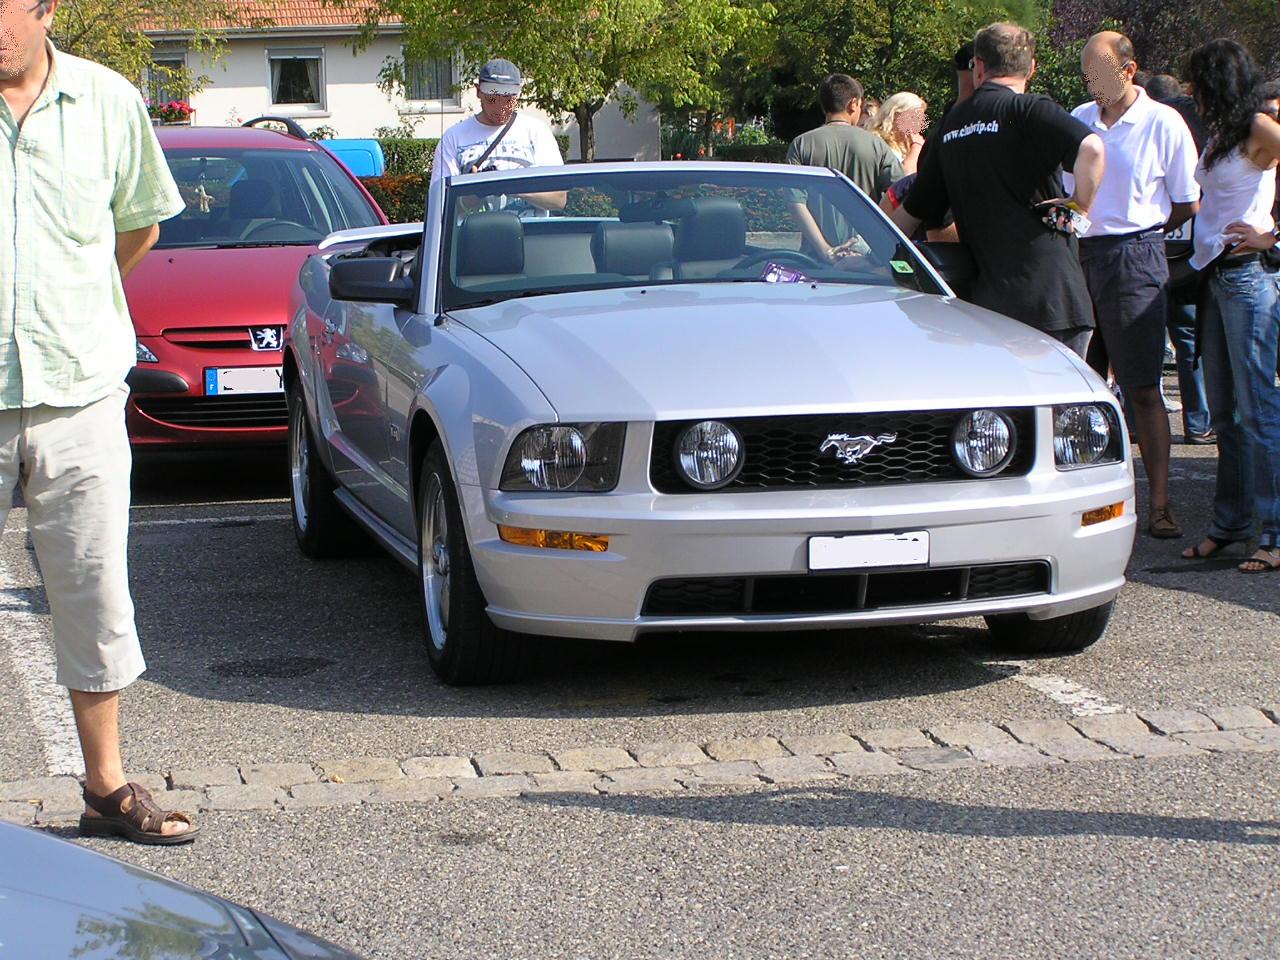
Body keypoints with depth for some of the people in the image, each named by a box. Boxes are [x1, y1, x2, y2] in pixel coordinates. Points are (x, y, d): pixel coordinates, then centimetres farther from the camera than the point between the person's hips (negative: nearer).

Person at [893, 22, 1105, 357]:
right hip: (1049, 292, -6)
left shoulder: (952, 124, 13)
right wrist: (1080, 204, -10)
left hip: (988, 300, 6)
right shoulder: (1027, 110, -6)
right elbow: (1091, 148, -25)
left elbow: (913, 209, 22)